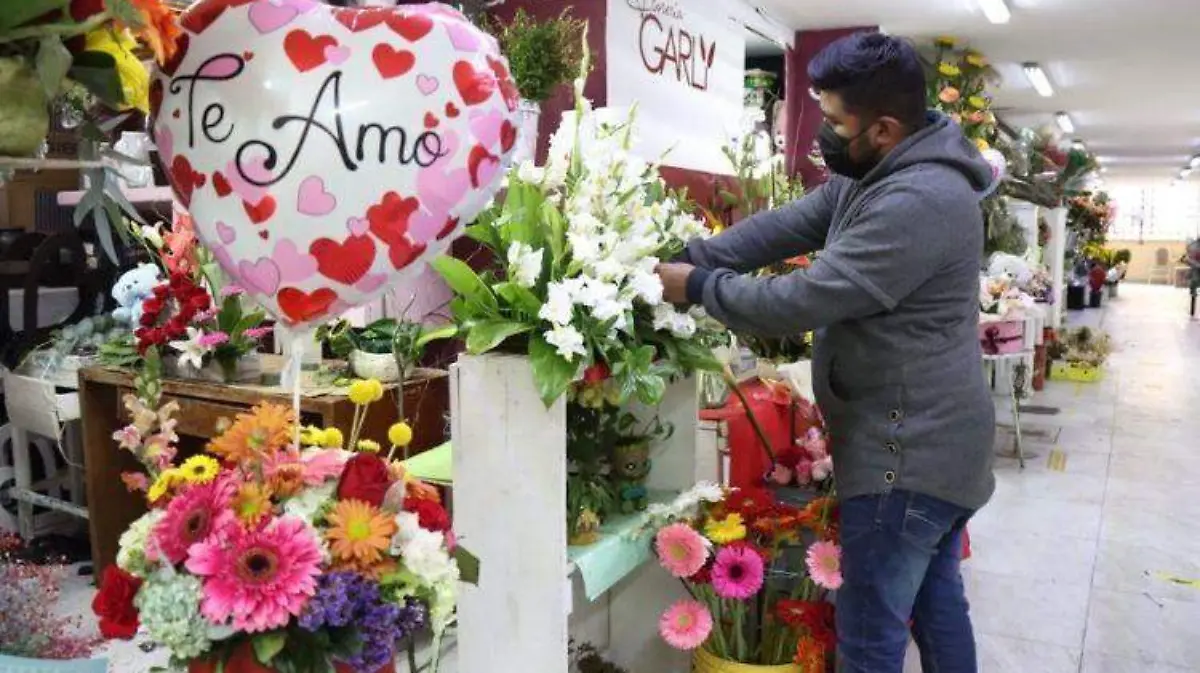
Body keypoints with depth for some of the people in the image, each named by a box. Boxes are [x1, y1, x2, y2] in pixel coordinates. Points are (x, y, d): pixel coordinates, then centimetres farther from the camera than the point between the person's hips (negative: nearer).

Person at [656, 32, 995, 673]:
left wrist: (698, 287, -12)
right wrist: (690, 257, -4)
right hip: (931, 440, 10)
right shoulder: (873, 177, 9)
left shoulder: (917, 202, -25)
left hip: (909, 448, -10)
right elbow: (785, 227, 7)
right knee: (936, 601, 22)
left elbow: (804, 302, -26)